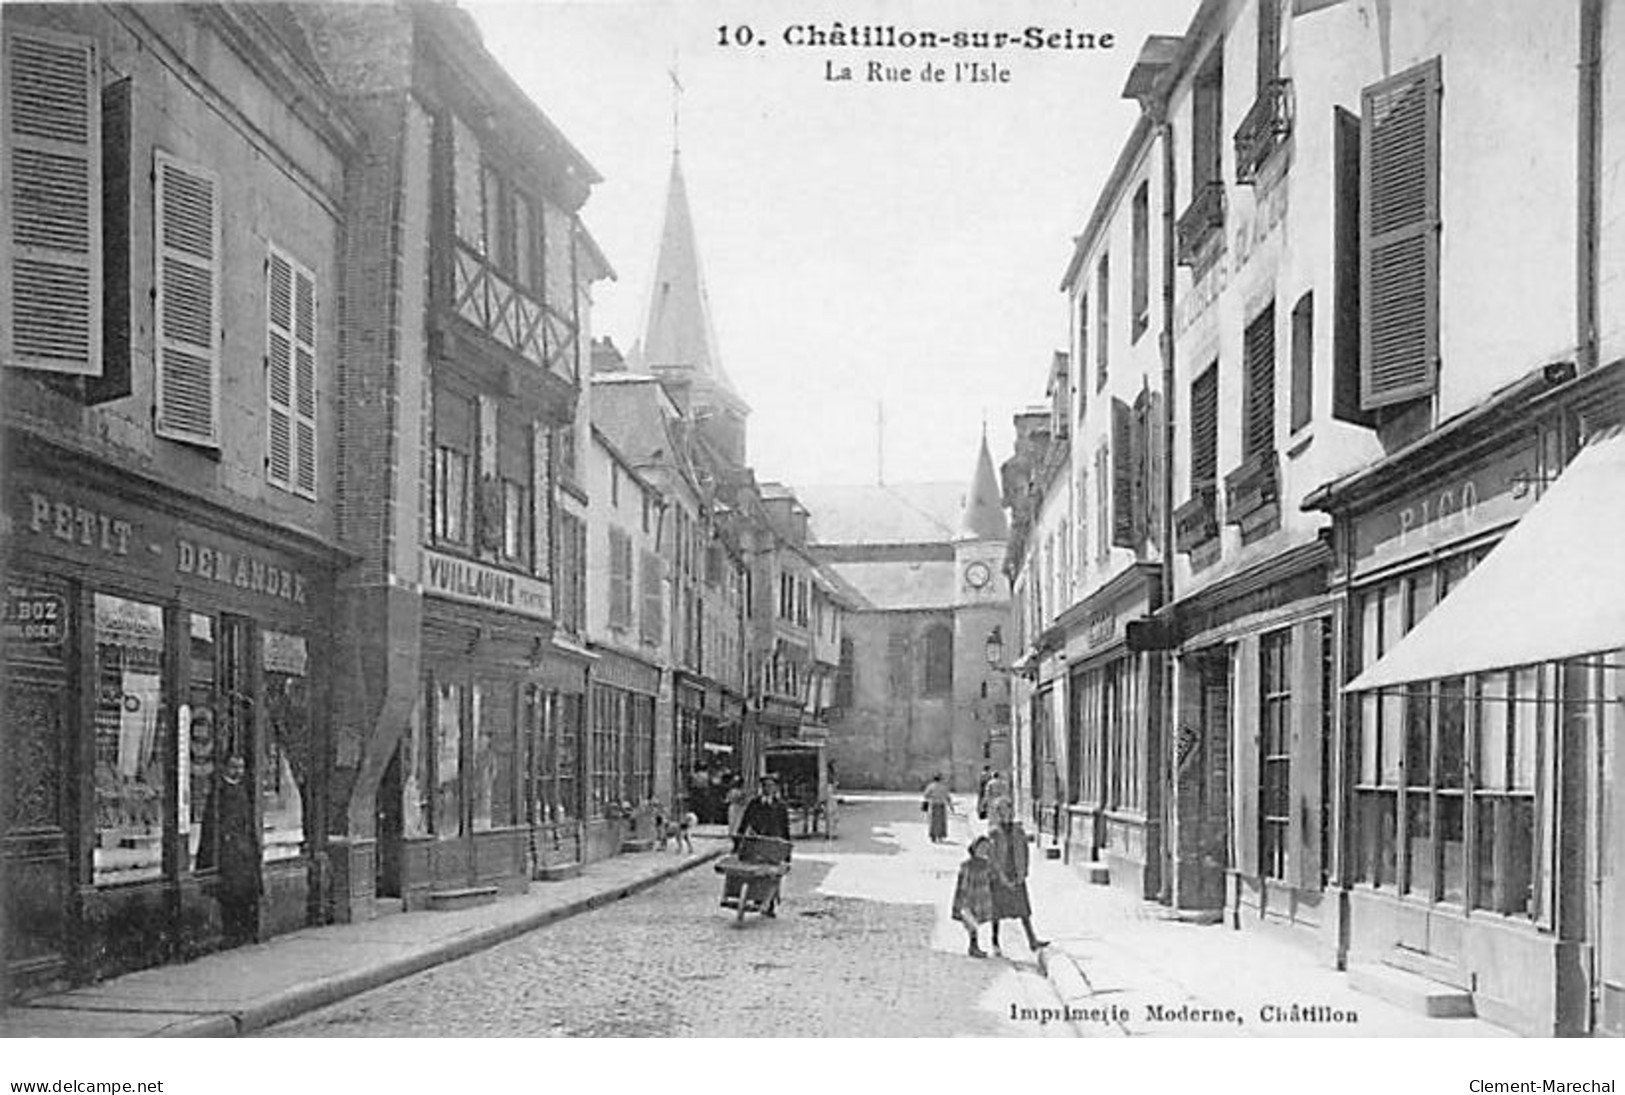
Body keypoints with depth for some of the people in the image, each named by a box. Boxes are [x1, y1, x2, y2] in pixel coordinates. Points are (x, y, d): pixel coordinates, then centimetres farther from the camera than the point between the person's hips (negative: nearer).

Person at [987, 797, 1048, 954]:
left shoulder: (1019, 832, 1)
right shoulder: (993, 834, -9)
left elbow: (1024, 853, 5)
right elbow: (992, 857, -11)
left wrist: (1022, 875, -4)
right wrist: (1003, 878, -14)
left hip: (1016, 877, 3)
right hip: (998, 876, -3)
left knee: (1023, 908, -1)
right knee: (997, 910, 5)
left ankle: (1032, 941, -2)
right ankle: (995, 943, 16)